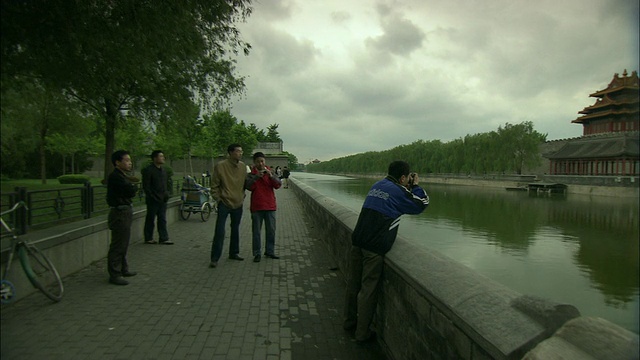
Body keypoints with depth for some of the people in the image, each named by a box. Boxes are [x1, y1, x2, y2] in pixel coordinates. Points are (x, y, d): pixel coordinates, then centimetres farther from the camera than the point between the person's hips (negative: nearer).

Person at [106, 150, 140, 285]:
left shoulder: (122, 176, 15)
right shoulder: (115, 177, -16)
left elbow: (131, 192, 12)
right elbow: (131, 191, -22)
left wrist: (131, 182, -4)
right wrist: (134, 186, -2)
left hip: (125, 212, 10)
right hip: (120, 213, -10)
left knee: (123, 244, 19)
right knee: (118, 245, -4)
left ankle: (123, 269, 31)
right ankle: (114, 274, 3)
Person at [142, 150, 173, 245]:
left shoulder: (163, 170, 14)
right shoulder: (148, 170, -9)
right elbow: (146, 186, -12)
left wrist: (166, 195, 9)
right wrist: (153, 197, -15)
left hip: (162, 200, 7)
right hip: (153, 200, -7)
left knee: (162, 220, 8)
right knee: (150, 219, 5)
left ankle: (164, 239, 12)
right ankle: (148, 238, 17)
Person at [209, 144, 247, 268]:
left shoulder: (243, 166, 4)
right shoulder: (220, 166, -11)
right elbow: (214, 185, -6)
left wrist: (242, 196, 9)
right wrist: (218, 199, -8)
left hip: (238, 204, 5)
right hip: (224, 203, -5)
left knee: (235, 229, 16)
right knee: (219, 231, -6)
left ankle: (234, 253, 30)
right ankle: (214, 258, 3)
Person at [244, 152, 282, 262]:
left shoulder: (270, 173, 8)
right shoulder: (251, 175, 3)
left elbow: (278, 185, -5)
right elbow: (248, 186, -13)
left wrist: (271, 175, -19)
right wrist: (257, 177, -23)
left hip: (270, 206, 2)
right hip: (256, 207, -2)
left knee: (271, 230, 8)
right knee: (256, 231, 3)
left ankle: (270, 251, 20)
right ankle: (257, 253, 12)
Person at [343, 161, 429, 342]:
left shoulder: (377, 185, 16)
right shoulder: (398, 191, -5)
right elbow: (422, 204, 6)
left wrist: (409, 187, 25)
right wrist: (415, 186, 18)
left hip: (358, 241, 7)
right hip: (375, 246, -7)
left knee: (353, 283, 17)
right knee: (368, 288, 2)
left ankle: (349, 321, 33)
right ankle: (362, 332, 13)